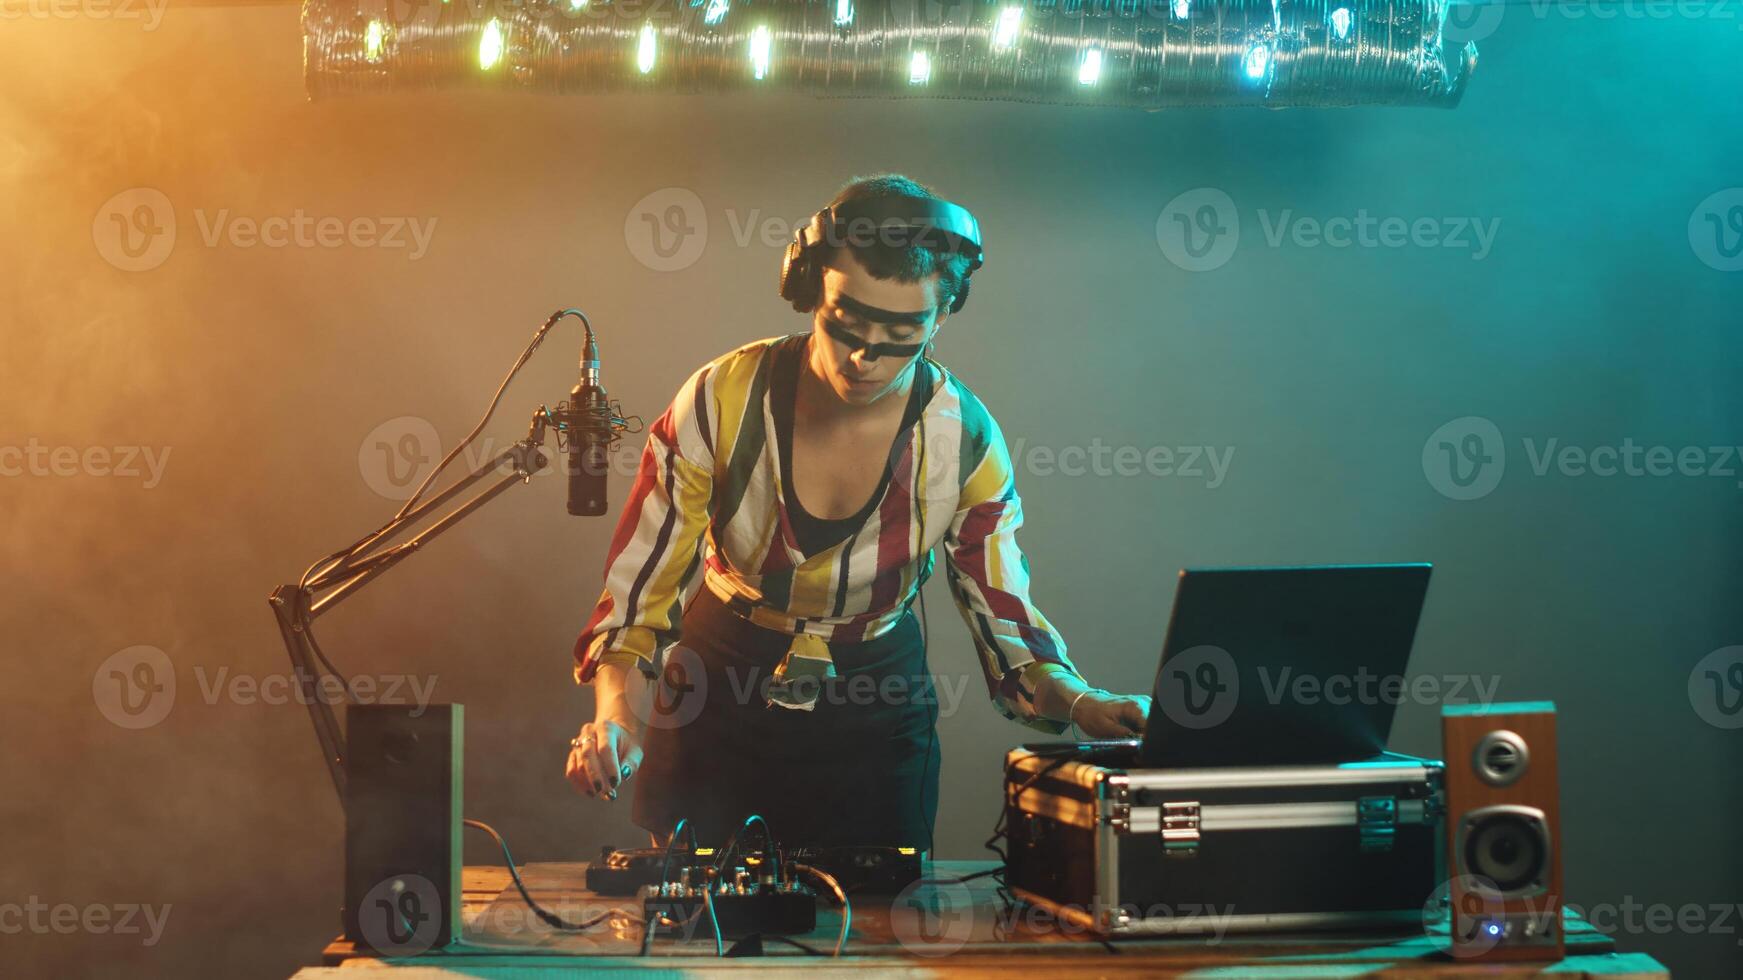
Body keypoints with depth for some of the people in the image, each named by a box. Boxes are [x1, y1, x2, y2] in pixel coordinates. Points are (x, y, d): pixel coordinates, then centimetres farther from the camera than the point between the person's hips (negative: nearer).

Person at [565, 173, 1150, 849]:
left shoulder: (965, 440, -16)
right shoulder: (722, 401, -19)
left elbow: (1005, 623, -7)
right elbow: (635, 598, -15)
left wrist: (1078, 702, -26)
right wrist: (617, 717, -32)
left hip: (878, 716, 1)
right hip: (720, 697, 0)